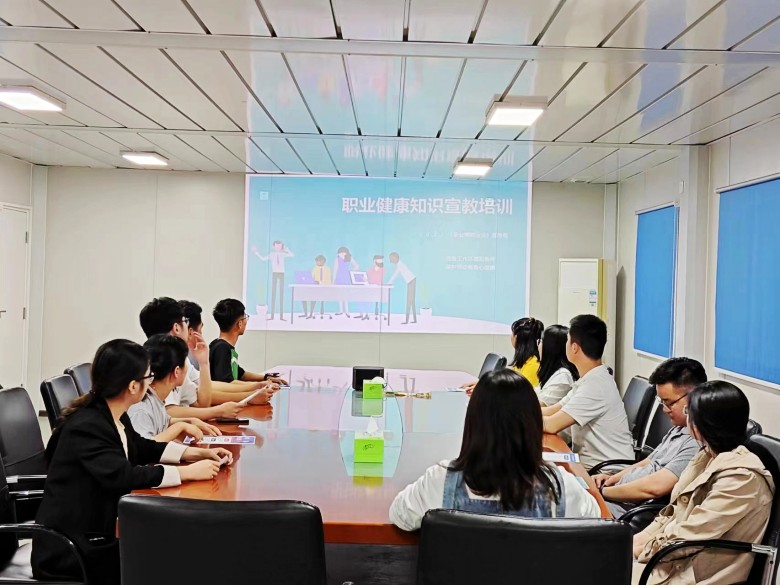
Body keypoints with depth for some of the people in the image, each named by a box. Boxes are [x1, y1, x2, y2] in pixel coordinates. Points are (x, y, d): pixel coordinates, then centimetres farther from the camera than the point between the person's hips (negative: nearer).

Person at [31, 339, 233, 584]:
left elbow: (142, 447, 17)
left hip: (102, 526, 8)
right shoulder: (86, 426, -24)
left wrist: (198, 453, 7)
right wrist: (188, 472, -27)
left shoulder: (115, 417, 2)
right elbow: (123, 477, -33)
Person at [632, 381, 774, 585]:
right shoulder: (711, 456, 7)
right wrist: (640, 538, -1)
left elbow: (690, 536, -22)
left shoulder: (740, 477, -22)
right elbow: (675, 512, 12)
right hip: (683, 558, 8)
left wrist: (643, 549, -9)